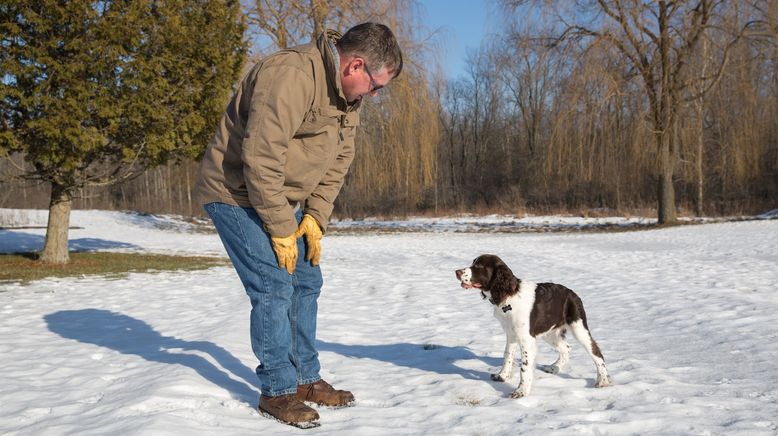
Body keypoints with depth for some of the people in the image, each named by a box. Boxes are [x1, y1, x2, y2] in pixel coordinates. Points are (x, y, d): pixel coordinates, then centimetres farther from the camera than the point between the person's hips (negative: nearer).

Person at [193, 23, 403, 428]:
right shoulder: (291, 75, -29)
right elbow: (260, 159, -30)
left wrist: (315, 218, -3)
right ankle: (277, 391, 2)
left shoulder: (347, 94, 2)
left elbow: (338, 160, 7)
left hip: (282, 199, 9)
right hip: (237, 193, -9)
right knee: (274, 287, -11)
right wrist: (281, 230, -23)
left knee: (306, 283, 10)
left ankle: (307, 379, 22)